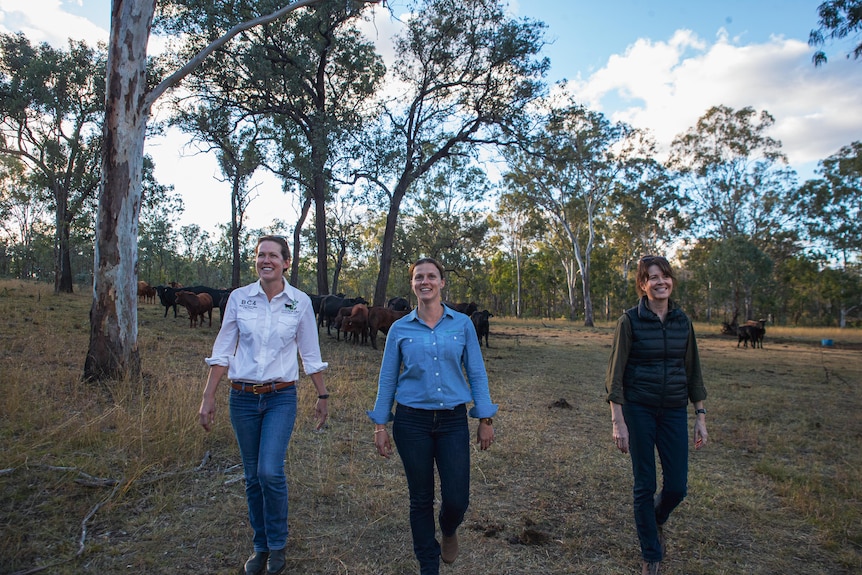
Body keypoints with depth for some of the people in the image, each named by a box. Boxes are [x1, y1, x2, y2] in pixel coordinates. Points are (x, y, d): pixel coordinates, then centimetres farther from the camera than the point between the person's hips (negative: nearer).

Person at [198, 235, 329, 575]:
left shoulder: (300, 302, -3)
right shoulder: (239, 298, -1)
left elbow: (310, 354, 4)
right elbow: (222, 350, 2)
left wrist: (322, 396, 7)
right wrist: (208, 397, -1)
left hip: (281, 397, -2)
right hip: (243, 397, 2)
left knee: (271, 472, -13)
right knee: (253, 476, 10)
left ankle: (277, 547, 11)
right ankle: (261, 546, 29)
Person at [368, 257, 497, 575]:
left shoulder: (462, 324, 0)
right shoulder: (400, 328, 0)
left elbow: (477, 374, 3)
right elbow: (387, 379, 5)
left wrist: (485, 420, 1)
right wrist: (380, 425, 4)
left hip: (453, 421, 0)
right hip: (412, 421, 0)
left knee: (456, 498, -1)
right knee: (420, 498, 9)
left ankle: (448, 530, 37)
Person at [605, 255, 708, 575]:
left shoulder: (682, 321, 4)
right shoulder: (630, 320, -8)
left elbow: (693, 372, 10)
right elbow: (615, 373, -8)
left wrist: (700, 417, 7)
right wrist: (618, 422, -13)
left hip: (674, 411, 4)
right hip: (639, 410, -3)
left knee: (677, 486, 5)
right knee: (645, 485, 5)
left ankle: (656, 519, 40)